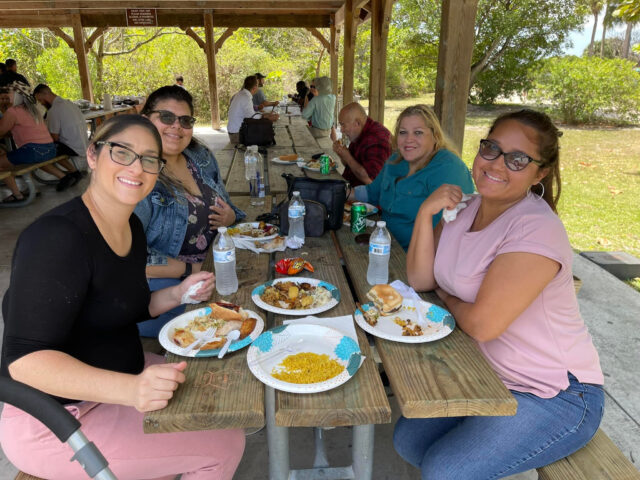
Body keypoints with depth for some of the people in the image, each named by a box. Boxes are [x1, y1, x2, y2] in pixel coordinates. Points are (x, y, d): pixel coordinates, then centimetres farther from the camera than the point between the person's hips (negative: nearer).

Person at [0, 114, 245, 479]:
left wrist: (178, 295, -3)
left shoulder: (132, 227, 2)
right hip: (54, 422, -8)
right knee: (225, 445, -10)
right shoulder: (58, 237, -25)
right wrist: (132, 388, -42)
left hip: (116, 374, 9)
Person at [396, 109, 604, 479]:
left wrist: (447, 298, -6)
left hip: (555, 397, -7)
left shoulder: (538, 229, -26)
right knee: (408, 441, 6)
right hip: (488, 375, 8)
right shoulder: (465, 207, 0)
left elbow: (482, 324, -26)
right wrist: (426, 213, -14)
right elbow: (421, 280, -3)